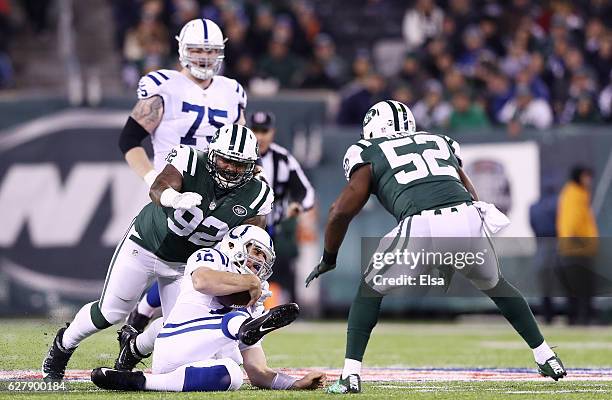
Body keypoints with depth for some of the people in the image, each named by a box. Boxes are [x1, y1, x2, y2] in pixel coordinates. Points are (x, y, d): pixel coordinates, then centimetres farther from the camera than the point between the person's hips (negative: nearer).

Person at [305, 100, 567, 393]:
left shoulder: (370, 155, 20)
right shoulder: (440, 142, 32)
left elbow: (341, 211, 14)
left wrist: (328, 259, 28)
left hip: (422, 227, -4)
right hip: (468, 221, 4)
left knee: (371, 290, 21)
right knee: (495, 284, 33)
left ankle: (351, 375, 11)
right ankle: (545, 357, 36)